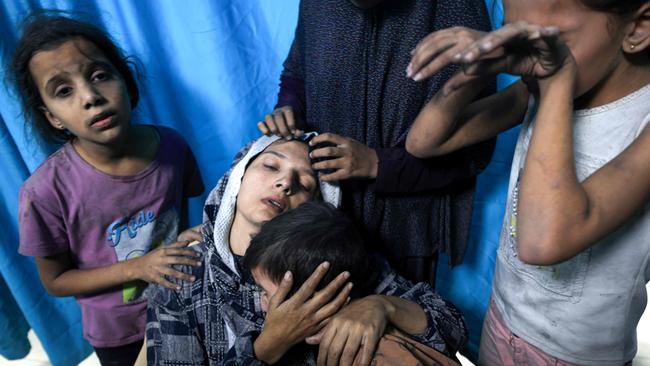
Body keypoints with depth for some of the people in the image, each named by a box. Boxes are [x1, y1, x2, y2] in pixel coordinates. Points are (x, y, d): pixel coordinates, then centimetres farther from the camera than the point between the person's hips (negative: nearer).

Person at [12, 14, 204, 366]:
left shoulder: (172, 146, -19)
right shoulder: (46, 191, -27)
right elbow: (55, 281, -13)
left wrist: (190, 244, -16)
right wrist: (136, 267, -25)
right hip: (117, 333, -2)